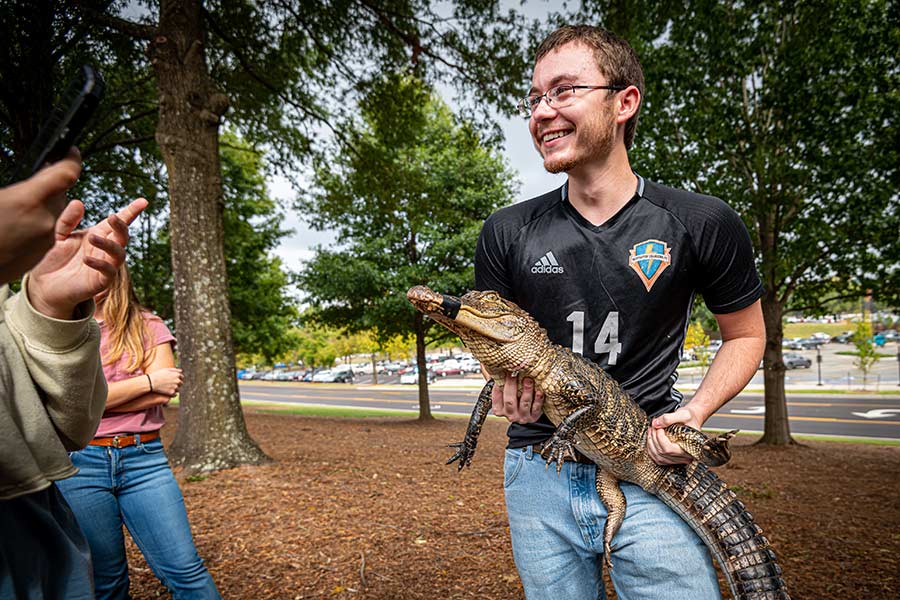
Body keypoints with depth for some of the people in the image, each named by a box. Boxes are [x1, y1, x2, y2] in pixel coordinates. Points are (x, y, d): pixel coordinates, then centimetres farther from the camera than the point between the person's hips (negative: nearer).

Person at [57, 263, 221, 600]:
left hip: (144, 459, 0)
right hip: (80, 463, 1)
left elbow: (162, 394, -6)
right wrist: (148, 381, -10)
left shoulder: (149, 326, 5)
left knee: (184, 569, -4)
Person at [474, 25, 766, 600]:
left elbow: (747, 335, 8)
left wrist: (694, 412, -8)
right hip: (538, 471, 2)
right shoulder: (506, 233, -2)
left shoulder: (702, 223, -6)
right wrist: (507, 384, -12)